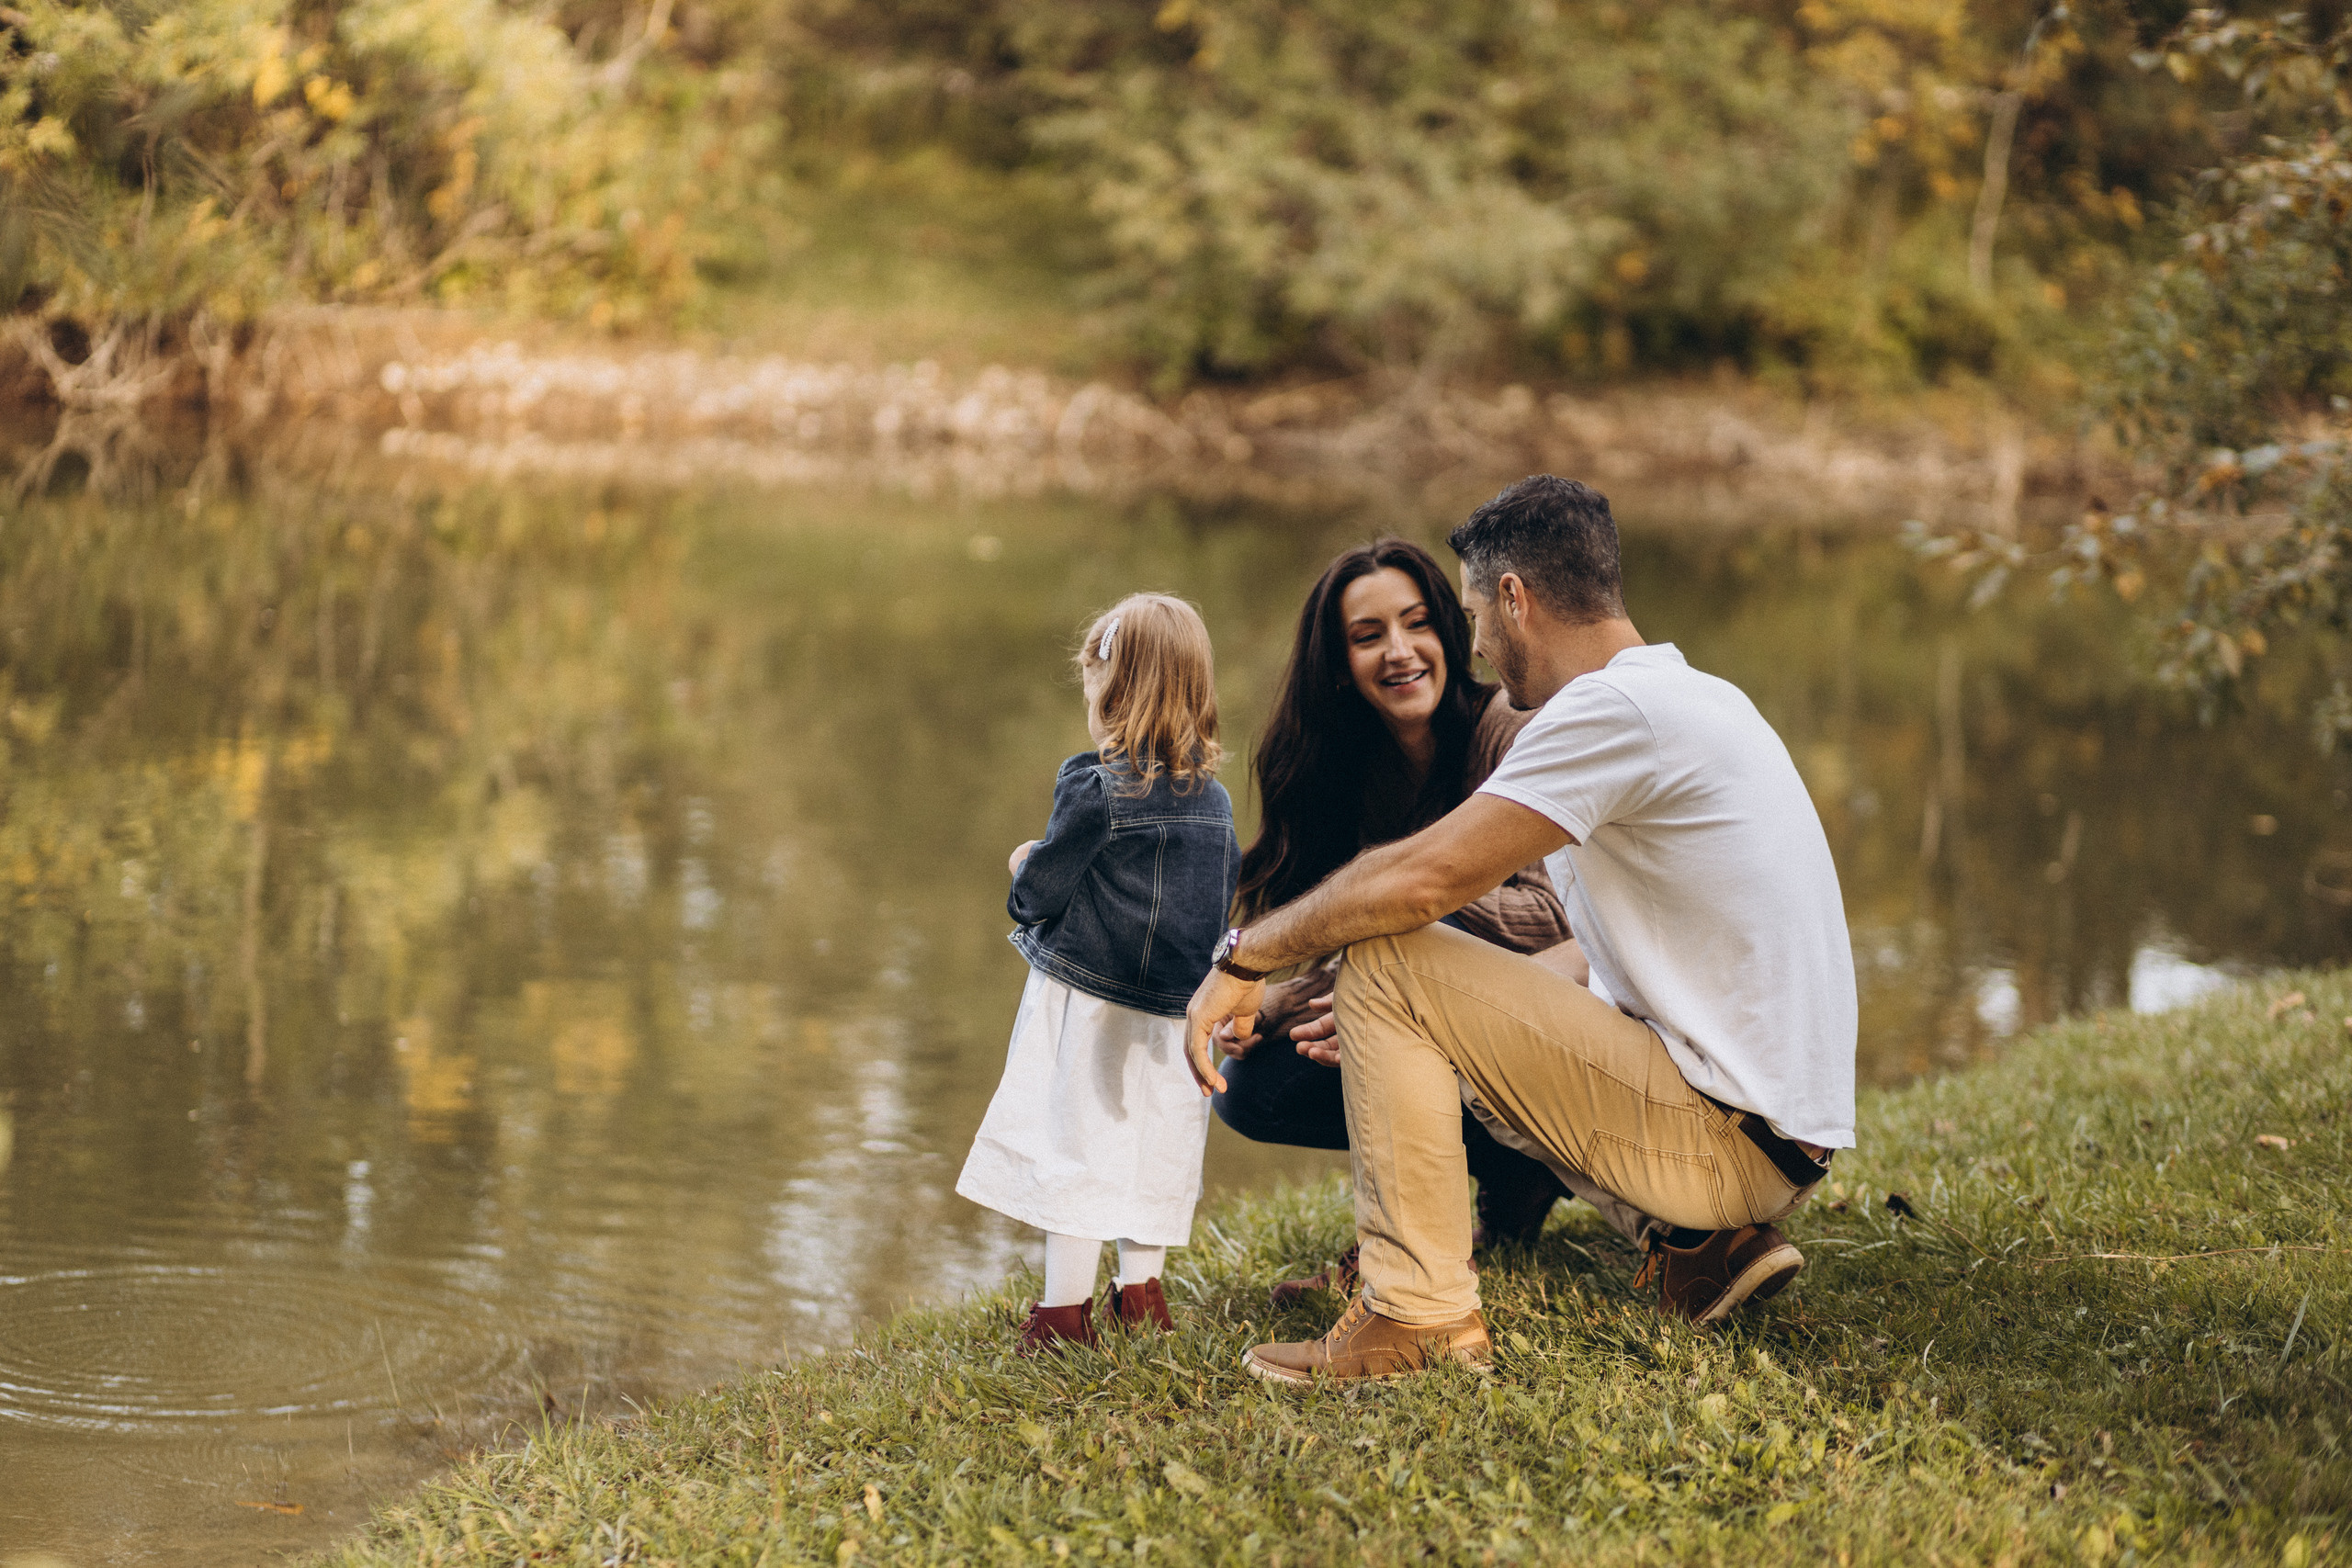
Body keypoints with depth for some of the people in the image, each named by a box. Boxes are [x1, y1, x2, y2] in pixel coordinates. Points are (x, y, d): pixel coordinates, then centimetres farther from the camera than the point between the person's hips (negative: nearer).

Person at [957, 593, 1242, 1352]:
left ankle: (1065, 1308, 0)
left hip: (1089, 1007, -6)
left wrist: (1025, 866, 7)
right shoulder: (1212, 798, 4)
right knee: (1155, 1141, 15)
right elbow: (1234, 897, 12)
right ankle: (1141, 1289, 23)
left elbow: (1041, 893, -13)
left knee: (1074, 1144, -1)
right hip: (1174, 1011, 6)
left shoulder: (1095, 790, -15)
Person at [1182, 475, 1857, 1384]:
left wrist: (1243, 958, -5)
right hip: (1780, 1140, 10)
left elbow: (1424, 876, -19)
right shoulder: (1694, 697, 16)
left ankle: (1420, 1316, -9)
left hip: (1725, 1141, -10)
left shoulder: (1616, 707, -15)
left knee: (1383, 957, -11)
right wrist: (1400, 1026, 23)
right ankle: (1708, 1244, 14)